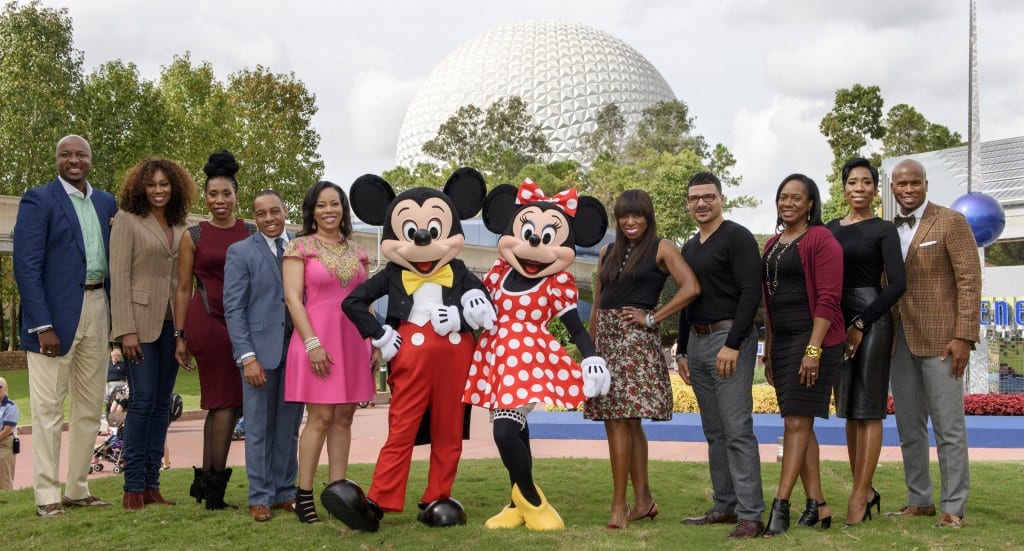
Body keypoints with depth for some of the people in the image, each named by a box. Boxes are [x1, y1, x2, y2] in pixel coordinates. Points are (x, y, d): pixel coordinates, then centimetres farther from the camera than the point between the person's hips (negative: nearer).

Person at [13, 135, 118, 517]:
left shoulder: (107, 203, 14)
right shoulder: (38, 200, -4)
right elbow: (26, 266, -10)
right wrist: (43, 325, -17)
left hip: (97, 310, 6)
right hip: (56, 313, -6)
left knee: (90, 408, 11)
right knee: (48, 407, -1)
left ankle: (77, 490, 21)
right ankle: (47, 496, 5)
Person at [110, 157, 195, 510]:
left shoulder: (179, 226, 13)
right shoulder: (127, 220, -2)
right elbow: (119, 276, -8)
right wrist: (127, 330, -14)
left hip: (172, 323, 5)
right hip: (141, 321, -5)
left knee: (162, 404, 6)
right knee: (143, 400, -7)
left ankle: (152, 484, 11)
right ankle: (133, 487, 1)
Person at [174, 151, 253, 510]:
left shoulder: (252, 234, 10)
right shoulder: (194, 236, 3)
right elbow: (183, 288, 5)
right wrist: (179, 336, 0)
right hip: (206, 319, -3)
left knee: (221, 401, 8)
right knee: (227, 400, -6)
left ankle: (205, 481, 17)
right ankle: (214, 483, 1)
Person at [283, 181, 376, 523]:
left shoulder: (357, 251, 14)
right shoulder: (300, 247, 0)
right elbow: (293, 298, -7)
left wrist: (374, 342, 9)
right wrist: (312, 342, -16)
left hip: (353, 340, 5)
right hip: (318, 337, -5)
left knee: (343, 418, 5)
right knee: (320, 418, -7)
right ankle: (303, 495, -1)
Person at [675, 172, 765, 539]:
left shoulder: (737, 238, -7)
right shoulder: (689, 248, 18)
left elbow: (750, 293, -15)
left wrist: (733, 344, -21)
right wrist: (681, 350, 20)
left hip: (729, 337, -8)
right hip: (696, 341, 8)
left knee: (737, 430, -10)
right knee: (714, 432, 10)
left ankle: (750, 514, -8)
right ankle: (725, 506, 16)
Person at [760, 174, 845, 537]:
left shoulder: (821, 240, -7)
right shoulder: (772, 244, 16)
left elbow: (828, 299, -14)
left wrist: (814, 348, -21)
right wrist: (767, 349, 17)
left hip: (814, 339, -8)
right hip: (781, 340, 8)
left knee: (796, 421, -9)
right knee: (799, 423, 9)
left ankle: (780, 505, -8)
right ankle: (817, 505, 15)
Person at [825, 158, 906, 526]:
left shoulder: (883, 230, -2)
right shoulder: (830, 229, 12)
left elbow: (897, 284, -10)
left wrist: (861, 324, -14)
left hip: (872, 322, -5)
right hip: (837, 321, 5)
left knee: (868, 408, -5)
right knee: (849, 409, 7)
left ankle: (859, 496, -5)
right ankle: (865, 490, 14)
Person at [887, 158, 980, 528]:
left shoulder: (951, 222, -2)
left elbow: (969, 280, -7)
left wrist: (964, 336, -14)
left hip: (939, 338, -5)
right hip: (900, 340, 5)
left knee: (949, 426, -2)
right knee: (909, 427, 10)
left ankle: (953, 507, 4)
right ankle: (919, 500, 19)